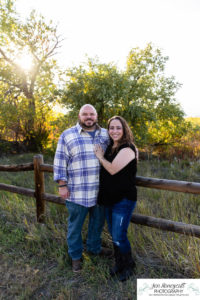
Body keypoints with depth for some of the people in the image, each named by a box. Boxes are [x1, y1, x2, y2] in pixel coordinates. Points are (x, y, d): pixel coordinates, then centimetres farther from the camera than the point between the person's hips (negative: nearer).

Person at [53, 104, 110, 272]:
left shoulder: (105, 134, 7)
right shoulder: (67, 135, -3)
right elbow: (60, 161, -4)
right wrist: (62, 185, -8)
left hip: (100, 191, 4)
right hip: (77, 192, -3)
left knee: (98, 222, 20)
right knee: (75, 225, 11)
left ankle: (94, 247, 45)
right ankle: (75, 256, 33)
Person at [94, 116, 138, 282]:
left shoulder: (127, 149, -15)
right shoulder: (110, 147, 10)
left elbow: (113, 169, -22)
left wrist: (100, 156, -9)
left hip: (124, 199, -8)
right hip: (110, 198, 8)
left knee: (119, 236, -2)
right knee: (113, 234, 18)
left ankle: (128, 266, 26)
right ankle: (119, 263, 39)